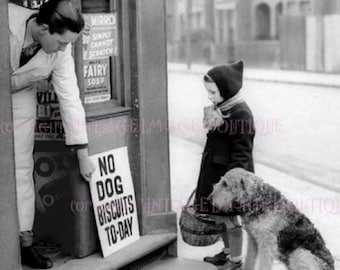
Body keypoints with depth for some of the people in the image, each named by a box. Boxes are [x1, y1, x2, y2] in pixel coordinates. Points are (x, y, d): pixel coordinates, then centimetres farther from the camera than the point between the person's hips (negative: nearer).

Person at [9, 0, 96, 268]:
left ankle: (24, 241, 5)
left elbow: (70, 98, -16)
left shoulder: (61, 50, -22)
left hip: (19, 96, 2)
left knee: (21, 168, -2)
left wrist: (83, 154, -14)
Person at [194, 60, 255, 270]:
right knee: (217, 214, 17)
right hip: (213, 170, 9)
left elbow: (241, 152, -21)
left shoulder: (241, 113, -20)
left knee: (229, 216, 2)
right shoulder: (218, 109, 8)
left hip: (230, 173, -9)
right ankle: (227, 251, 35)